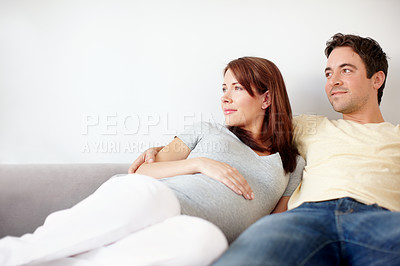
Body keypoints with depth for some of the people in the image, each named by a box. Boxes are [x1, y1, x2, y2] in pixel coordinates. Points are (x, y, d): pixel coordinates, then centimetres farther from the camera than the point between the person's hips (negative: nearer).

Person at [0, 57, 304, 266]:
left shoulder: (293, 165, 23)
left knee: (205, 238, -40)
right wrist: (201, 164, 1)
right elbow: (142, 171, 14)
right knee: (147, 192, -38)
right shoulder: (207, 131, 22)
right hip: (155, 207, 1)